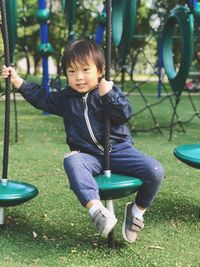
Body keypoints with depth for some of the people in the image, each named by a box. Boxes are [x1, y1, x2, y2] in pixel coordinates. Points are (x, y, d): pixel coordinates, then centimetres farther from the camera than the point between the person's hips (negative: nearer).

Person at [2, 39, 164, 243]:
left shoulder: (110, 91, 2)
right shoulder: (65, 98, 12)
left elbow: (125, 114, -13)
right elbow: (40, 97, 24)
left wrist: (107, 93, -23)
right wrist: (17, 81, 21)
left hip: (118, 149, -1)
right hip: (88, 155, 1)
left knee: (155, 171, -20)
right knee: (72, 161, -35)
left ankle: (137, 211, 4)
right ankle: (96, 210, -45)